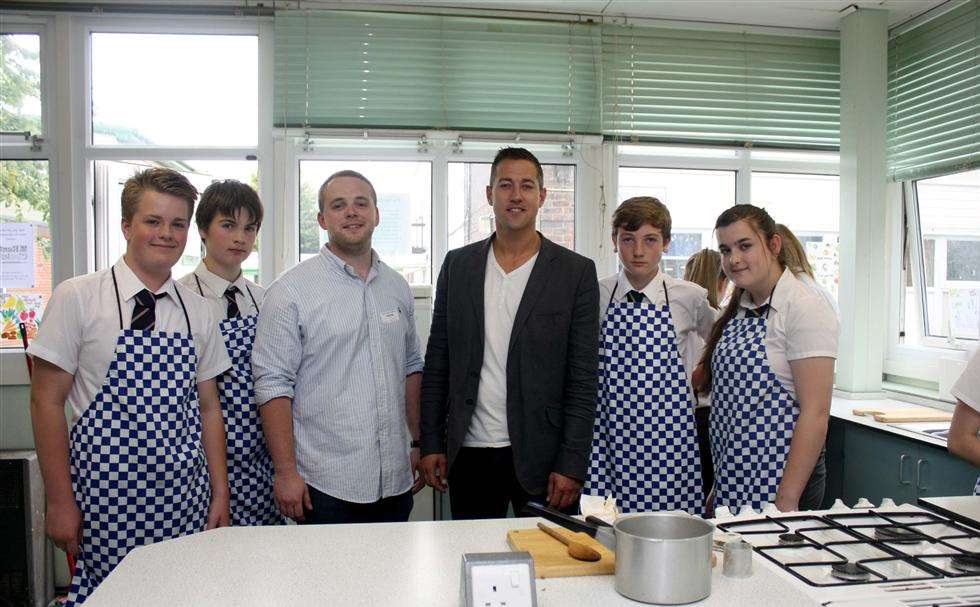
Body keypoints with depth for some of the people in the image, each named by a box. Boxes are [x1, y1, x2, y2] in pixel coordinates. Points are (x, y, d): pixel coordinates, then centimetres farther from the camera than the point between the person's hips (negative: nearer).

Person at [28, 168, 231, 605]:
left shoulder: (197, 311, 5)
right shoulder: (77, 299, -6)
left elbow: (208, 406, 9)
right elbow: (46, 401, -4)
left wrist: (220, 493, 7)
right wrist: (59, 501, -6)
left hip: (184, 500, 3)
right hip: (105, 495, -3)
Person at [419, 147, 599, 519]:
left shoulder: (576, 272, -3)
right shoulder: (457, 265, 5)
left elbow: (582, 379, -5)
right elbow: (437, 362, 7)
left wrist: (571, 464, -9)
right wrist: (431, 443, 4)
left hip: (541, 457, -2)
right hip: (469, 454, 2)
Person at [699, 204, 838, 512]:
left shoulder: (805, 309, -13)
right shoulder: (738, 309, 10)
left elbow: (815, 414, -17)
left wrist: (787, 501, -20)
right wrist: (719, 484, 15)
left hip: (778, 476, -7)